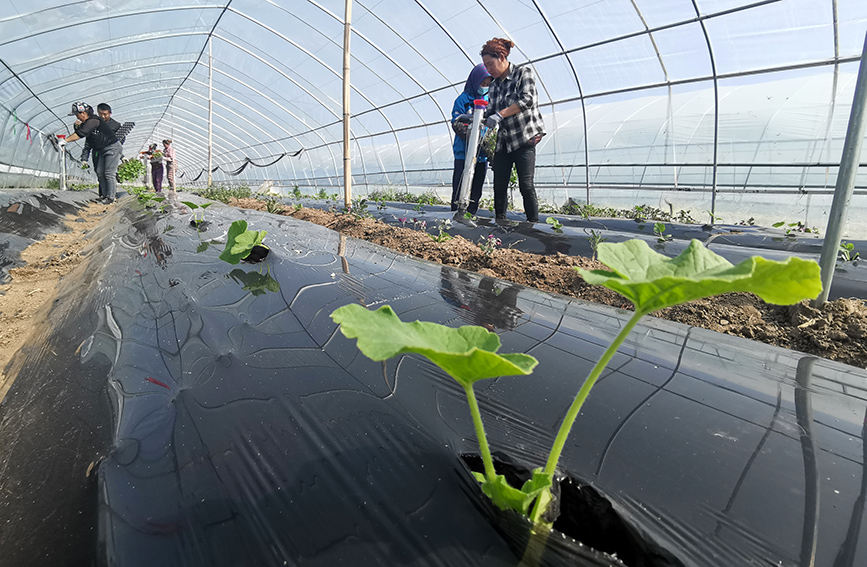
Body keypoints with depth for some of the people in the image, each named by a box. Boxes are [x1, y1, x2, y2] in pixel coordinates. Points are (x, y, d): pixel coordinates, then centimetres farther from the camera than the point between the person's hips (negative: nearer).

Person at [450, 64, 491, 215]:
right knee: (460, 186, -8)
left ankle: (471, 215, 17)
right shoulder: (463, 99, 1)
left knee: (477, 188, 8)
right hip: (464, 150, -5)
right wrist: (471, 136, -24)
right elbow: (456, 123, -8)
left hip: (483, 152, 5)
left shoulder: (489, 100, 16)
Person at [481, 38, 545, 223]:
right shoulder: (494, 84, 16)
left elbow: (527, 100, -16)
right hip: (503, 140, 6)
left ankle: (534, 223, -6)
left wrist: (500, 114, -24)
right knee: (499, 185, 1)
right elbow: (491, 111, 13)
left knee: (526, 185, -12)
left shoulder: (524, 72, -1)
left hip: (524, 138, -6)